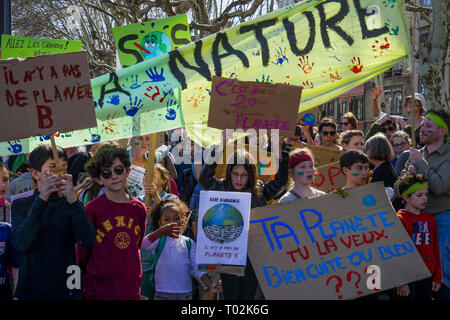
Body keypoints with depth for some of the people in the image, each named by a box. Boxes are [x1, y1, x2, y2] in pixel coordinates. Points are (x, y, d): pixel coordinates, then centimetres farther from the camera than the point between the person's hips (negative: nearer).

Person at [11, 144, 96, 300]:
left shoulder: (68, 204, 2)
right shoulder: (21, 205, 2)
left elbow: (87, 240, -13)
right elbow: (20, 243, -16)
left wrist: (73, 201, -23)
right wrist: (41, 200, -21)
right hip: (31, 291, 0)